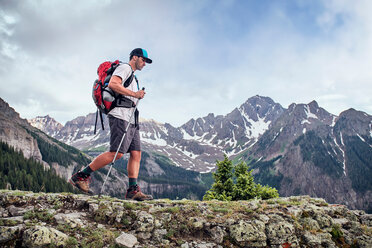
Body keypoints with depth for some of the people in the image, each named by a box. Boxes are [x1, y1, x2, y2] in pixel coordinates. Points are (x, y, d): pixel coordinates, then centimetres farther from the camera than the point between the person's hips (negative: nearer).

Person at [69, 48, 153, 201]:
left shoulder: (133, 76, 31)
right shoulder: (124, 68, 1)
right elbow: (113, 84, -17)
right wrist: (134, 94, -13)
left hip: (131, 120, 10)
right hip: (120, 117, -10)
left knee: (136, 154, 0)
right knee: (116, 153, -16)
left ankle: (133, 190, -3)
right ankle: (81, 176, -9)